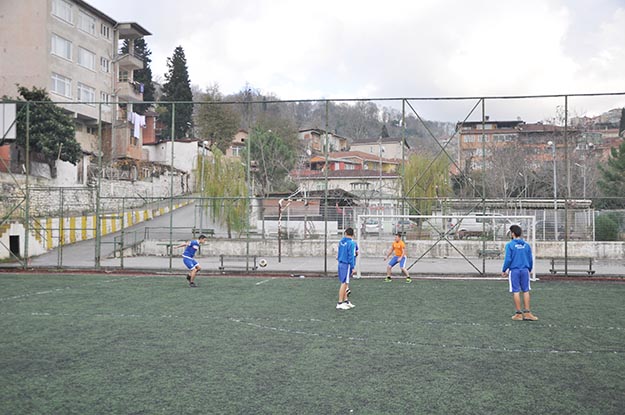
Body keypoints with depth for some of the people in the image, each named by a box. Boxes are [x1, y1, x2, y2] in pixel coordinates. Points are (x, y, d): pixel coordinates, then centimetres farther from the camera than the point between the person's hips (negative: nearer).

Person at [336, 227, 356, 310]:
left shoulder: (341, 242, 7)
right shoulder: (351, 243, -13)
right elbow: (351, 256, -15)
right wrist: (352, 267, -12)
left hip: (341, 264, 8)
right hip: (347, 265, -8)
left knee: (344, 283, 15)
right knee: (344, 283, -4)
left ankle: (345, 301, 23)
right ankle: (340, 303, -3)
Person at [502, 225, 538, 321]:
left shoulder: (510, 245, -6)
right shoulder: (526, 245, 7)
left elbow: (508, 259, -10)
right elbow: (530, 259, 10)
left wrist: (504, 270, 2)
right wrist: (529, 269, 25)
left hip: (514, 271, -3)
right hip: (525, 270, 4)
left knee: (516, 291, 2)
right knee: (526, 291, 8)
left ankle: (519, 313, 6)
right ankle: (527, 313, 7)